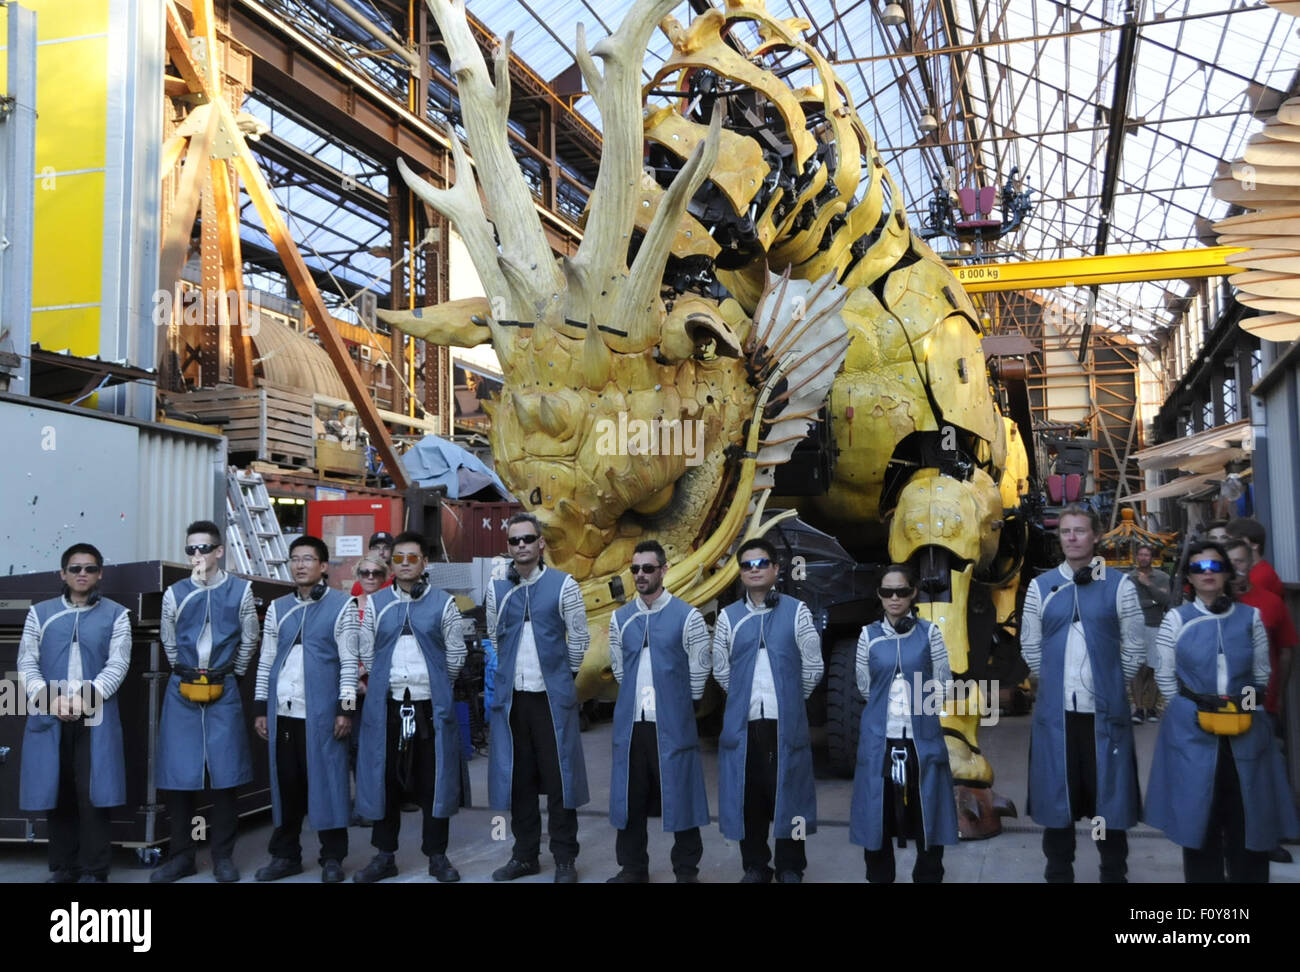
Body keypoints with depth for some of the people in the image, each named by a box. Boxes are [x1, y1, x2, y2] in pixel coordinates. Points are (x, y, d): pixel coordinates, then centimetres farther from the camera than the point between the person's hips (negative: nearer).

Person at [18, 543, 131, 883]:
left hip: (96, 717, -2)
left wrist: (85, 697, -16)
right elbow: (26, 663, 6)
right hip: (48, 716, 2)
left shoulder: (116, 614, 6)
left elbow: (117, 665, -2)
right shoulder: (40, 612, 11)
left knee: (93, 795, -4)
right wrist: (50, 699, -10)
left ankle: (94, 871, 3)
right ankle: (63, 867, 18)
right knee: (56, 793, 6)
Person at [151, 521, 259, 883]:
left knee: (224, 774, 1)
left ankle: (223, 857, 12)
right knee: (177, 774, 3)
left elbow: (249, 640, 8)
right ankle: (181, 856, 16)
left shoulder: (240, 590, -1)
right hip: (182, 691, 1)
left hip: (223, 692, -1)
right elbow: (170, 643, 14)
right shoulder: (175, 593, 3)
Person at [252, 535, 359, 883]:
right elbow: (266, 660, 13)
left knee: (326, 779, 0)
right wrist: (261, 708, 9)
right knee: (285, 782, 9)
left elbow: (349, 661, -3)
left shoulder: (341, 605, -1)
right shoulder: (277, 608, 12)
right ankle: (285, 854, 21)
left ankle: (332, 858, 10)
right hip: (282, 711, 4)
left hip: (321, 711, -4)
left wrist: (345, 708, -8)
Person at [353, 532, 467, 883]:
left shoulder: (443, 603, 1)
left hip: (431, 706, -1)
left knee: (433, 781, 5)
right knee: (385, 779, 8)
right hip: (386, 705, 2)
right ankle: (385, 856, 20)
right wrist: (387, 683, 10)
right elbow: (366, 652, 9)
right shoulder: (376, 603, 6)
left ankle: (437, 856, 16)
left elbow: (456, 654, 5)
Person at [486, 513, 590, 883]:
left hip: (552, 695, -3)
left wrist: (563, 675, 8)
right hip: (510, 695, 3)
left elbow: (579, 638, 2)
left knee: (559, 775, 2)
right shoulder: (497, 588, 5)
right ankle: (525, 855, 23)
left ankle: (565, 860, 13)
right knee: (518, 777, 10)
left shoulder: (563, 585, -4)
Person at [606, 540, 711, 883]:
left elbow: (700, 669, 0)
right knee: (630, 796, 10)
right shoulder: (620, 618, 8)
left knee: (680, 794, 3)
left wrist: (680, 707, 6)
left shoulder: (687, 616, -5)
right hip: (630, 722, 4)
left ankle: (687, 871, 16)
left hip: (673, 724, -4)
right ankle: (632, 868, 23)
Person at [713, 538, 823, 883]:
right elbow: (721, 670, 11)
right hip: (742, 722, 2)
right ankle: (754, 867, 20)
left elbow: (813, 667, 3)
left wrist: (790, 700, 10)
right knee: (748, 796, 7)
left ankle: (790, 870, 17)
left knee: (788, 793, 4)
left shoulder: (796, 611, 0)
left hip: (786, 723, -2)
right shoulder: (728, 616, 5)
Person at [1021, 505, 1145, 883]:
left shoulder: (1120, 586, -1)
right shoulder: (1040, 587, 4)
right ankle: (1058, 874, 24)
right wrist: (1057, 682, 11)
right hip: (1056, 711, 2)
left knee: (1109, 796, 7)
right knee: (1056, 795, 10)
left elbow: (1134, 648, 4)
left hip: (1105, 711, -1)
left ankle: (1114, 875, 22)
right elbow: (1030, 646, 10)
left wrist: (1110, 684, 7)